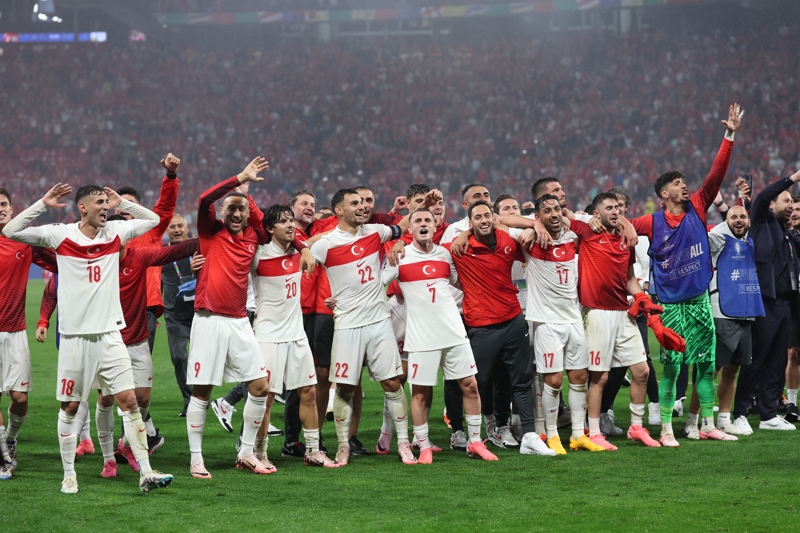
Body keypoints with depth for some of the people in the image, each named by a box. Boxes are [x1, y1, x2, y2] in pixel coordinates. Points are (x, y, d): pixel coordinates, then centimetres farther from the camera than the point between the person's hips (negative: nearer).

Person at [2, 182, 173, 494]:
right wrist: (43, 205, -7)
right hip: (74, 336, -2)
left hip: (109, 335, 2)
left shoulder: (115, 232, 6)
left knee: (129, 401, -4)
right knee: (69, 407, 5)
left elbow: (153, 220, 18)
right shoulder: (60, 235, -2)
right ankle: (69, 474, 17)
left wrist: (121, 203, 7)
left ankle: (145, 473, -3)